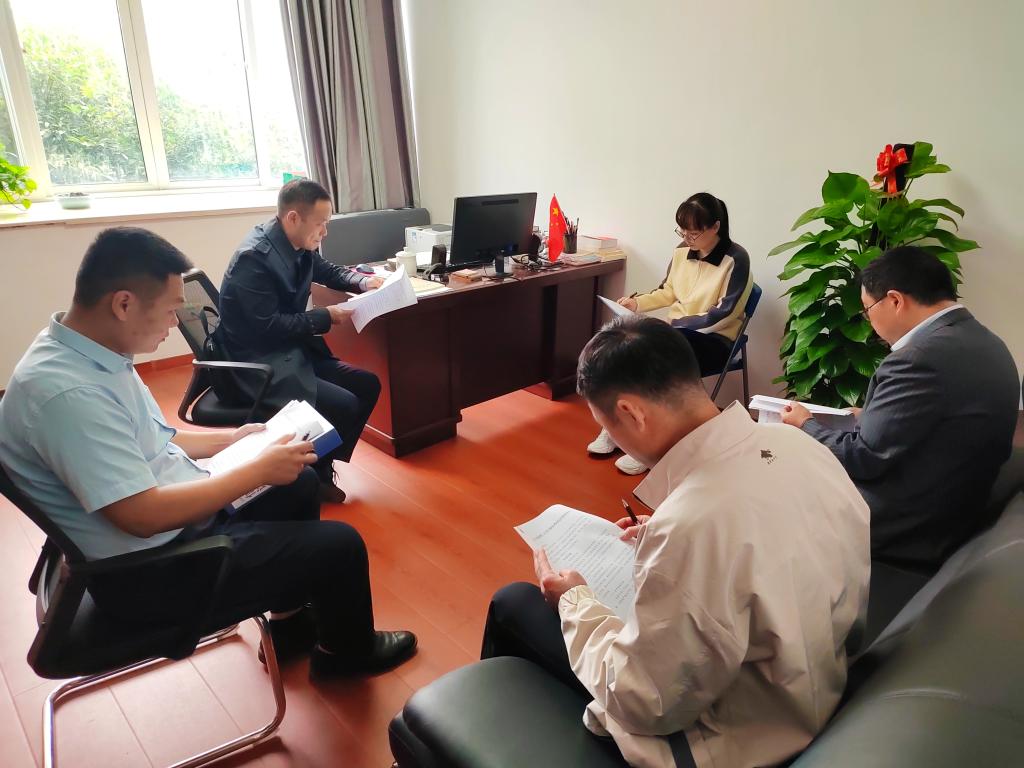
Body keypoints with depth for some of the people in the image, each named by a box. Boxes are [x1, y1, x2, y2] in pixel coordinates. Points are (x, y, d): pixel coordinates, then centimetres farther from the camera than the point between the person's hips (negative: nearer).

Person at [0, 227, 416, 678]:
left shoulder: (87, 352, 0)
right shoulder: (65, 392, -31)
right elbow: (143, 516, -31)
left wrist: (231, 439, 8)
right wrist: (259, 469, -23)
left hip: (175, 513, 10)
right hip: (148, 571, -10)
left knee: (299, 485, 19)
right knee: (340, 546, -10)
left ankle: (291, 622, 33)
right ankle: (347, 651, 22)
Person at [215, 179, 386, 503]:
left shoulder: (297, 245, 1)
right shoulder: (253, 257, -24)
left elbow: (327, 270, 22)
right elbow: (267, 327, -25)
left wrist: (362, 281, 3)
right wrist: (327, 316, -19)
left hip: (292, 352, 10)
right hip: (257, 366, -9)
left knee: (368, 385, 5)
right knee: (346, 406, -21)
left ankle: (320, 467, 14)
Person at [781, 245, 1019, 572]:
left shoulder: (920, 358, -27)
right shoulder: (982, 342, 3)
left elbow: (861, 458, -20)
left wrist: (806, 425, -4)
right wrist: (869, 418, 8)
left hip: (904, 530, -8)